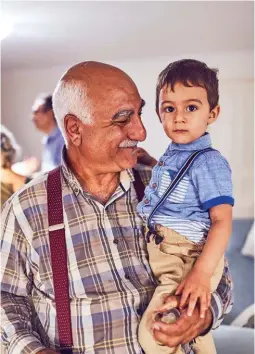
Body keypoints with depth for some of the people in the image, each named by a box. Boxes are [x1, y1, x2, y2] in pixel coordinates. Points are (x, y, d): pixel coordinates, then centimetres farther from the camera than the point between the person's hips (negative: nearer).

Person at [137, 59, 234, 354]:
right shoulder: (168, 157, 11)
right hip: (162, 257, 9)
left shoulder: (209, 162, -14)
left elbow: (222, 221, -23)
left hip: (188, 260, -9)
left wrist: (201, 273, -31)